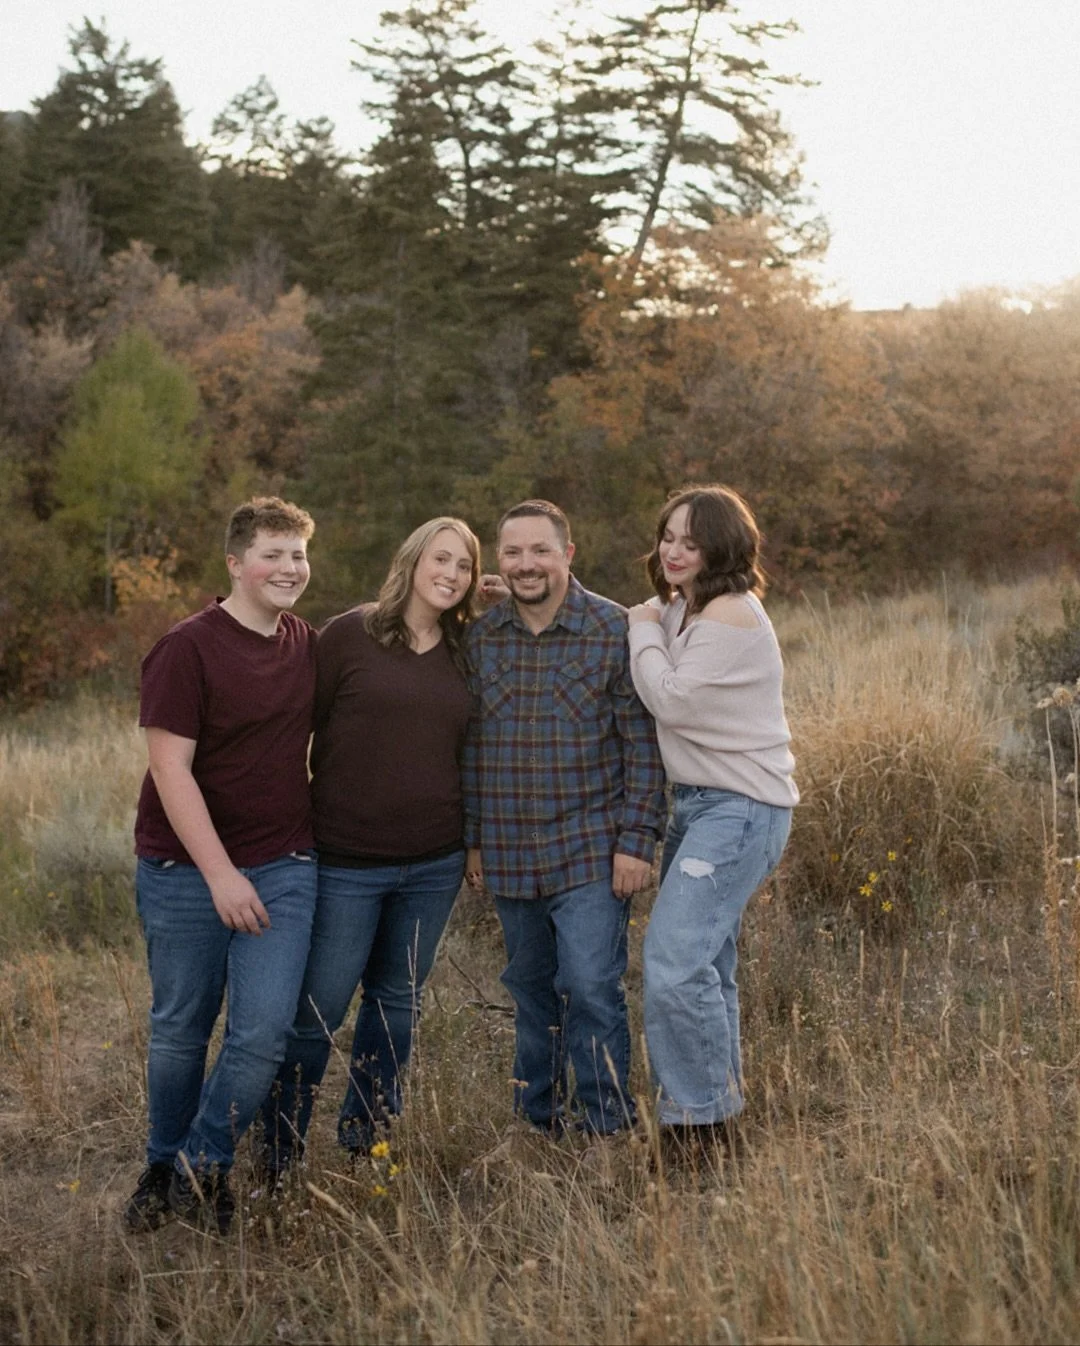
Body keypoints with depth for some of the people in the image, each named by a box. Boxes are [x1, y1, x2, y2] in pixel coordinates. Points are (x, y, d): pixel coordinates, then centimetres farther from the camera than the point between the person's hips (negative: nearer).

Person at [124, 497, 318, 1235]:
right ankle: (163, 1167, 33)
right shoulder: (188, 648, -11)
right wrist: (220, 875, -18)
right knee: (181, 1031, 11)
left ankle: (204, 1167, 14)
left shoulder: (309, 644, 6)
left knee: (264, 1034, -7)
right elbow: (171, 769, -15)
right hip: (187, 870, -3)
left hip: (284, 868, 4)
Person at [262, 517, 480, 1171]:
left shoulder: (464, 653, 6)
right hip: (346, 863, -4)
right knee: (318, 1011, 0)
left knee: (397, 1002, 13)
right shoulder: (349, 635, -5)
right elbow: (301, 729, -2)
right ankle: (278, 1160, 14)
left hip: (434, 865, 4)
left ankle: (366, 1144, 28)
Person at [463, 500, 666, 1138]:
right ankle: (537, 1123, 29)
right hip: (510, 856, 5)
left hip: (591, 852, -4)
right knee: (531, 991, 15)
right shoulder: (481, 637, 5)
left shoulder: (615, 630, -7)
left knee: (592, 989, -8)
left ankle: (604, 1130, 6)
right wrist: (472, 839, 11)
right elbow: (470, 745, 12)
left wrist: (636, 840, -12)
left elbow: (643, 745, -7)